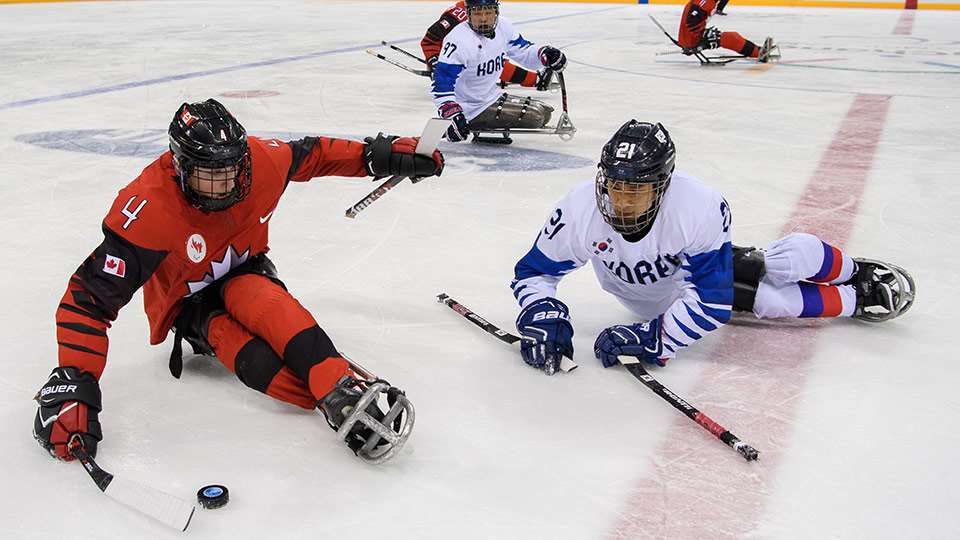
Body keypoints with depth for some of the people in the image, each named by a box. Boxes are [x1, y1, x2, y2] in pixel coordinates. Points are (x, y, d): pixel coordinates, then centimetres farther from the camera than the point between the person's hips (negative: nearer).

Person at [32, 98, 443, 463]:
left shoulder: (261, 160, -22)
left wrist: (378, 155, -7)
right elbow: (89, 297, -30)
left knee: (262, 300, -37)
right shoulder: (148, 209, -33)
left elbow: (312, 154, 1)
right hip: (187, 305, -2)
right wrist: (72, 386, -37)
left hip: (243, 272, 2)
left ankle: (343, 390, -45)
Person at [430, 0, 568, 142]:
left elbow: (523, 51, 14)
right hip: (471, 109, -9)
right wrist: (453, 114, -37)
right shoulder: (458, 41, -24)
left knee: (544, 112, 12)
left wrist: (545, 54, -7)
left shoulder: (503, 26, -2)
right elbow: (442, 84, -26)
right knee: (535, 117, -16)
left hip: (492, 97, 9)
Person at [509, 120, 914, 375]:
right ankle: (857, 301, 16)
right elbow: (533, 272, -18)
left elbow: (711, 302, -36)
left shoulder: (700, 209, -37)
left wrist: (652, 339, -44)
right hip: (662, 299, 0)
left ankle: (856, 276, 27)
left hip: (706, 269, 0)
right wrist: (540, 315, -38)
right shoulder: (579, 212, -31)